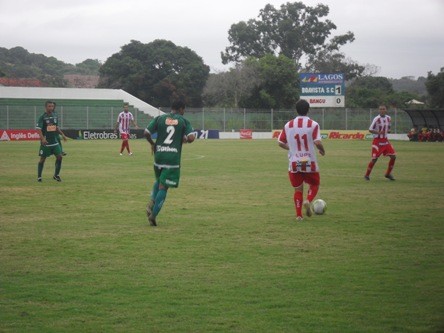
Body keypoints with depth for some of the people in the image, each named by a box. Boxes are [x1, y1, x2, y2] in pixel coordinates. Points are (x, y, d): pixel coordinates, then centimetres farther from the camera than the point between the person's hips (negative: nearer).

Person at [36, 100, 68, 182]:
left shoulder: (55, 116, 8)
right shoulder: (42, 117, -10)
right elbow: (38, 129, -16)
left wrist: (62, 134, 13)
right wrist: (42, 138, -28)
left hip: (55, 141, 5)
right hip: (46, 142, -5)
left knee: (59, 156, -3)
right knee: (42, 159, 2)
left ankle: (56, 175, 11)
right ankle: (39, 177, 13)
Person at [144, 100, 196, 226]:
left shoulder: (159, 118, 6)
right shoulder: (184, 121, 2)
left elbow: (146, 133, -2)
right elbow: (191, 138, -10)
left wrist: (152, 144, 16)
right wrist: (184, 140, 12)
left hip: (159, 155, 3)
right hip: (173, 158, -3)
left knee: (159, 180, 27)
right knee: (163, 187, 1)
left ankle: (151, 203, 4)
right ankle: (153, 214, -7)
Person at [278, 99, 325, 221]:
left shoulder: (288, 125, 1)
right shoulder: (313, 124, -9)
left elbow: (280, 143, 5)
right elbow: (317, 142, -18)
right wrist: (322, 150, 3)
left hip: (294, 163, 2)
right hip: (310, 163, -2)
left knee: (298, 189, 14)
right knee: (315, 184, 19)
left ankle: (299, 215, 6)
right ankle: (308, 201, -8)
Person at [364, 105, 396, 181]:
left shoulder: (388, 118, 5)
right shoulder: (377, 119, -14)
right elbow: (370, 130, -14)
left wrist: (388, 131, -1)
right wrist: (378, 132, -27)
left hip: (385, 141, 6)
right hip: (377, 141, -6)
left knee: (393, 156, 0)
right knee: (374, 159, -8)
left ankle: (388, 173, 15)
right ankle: (367, 175, 7)